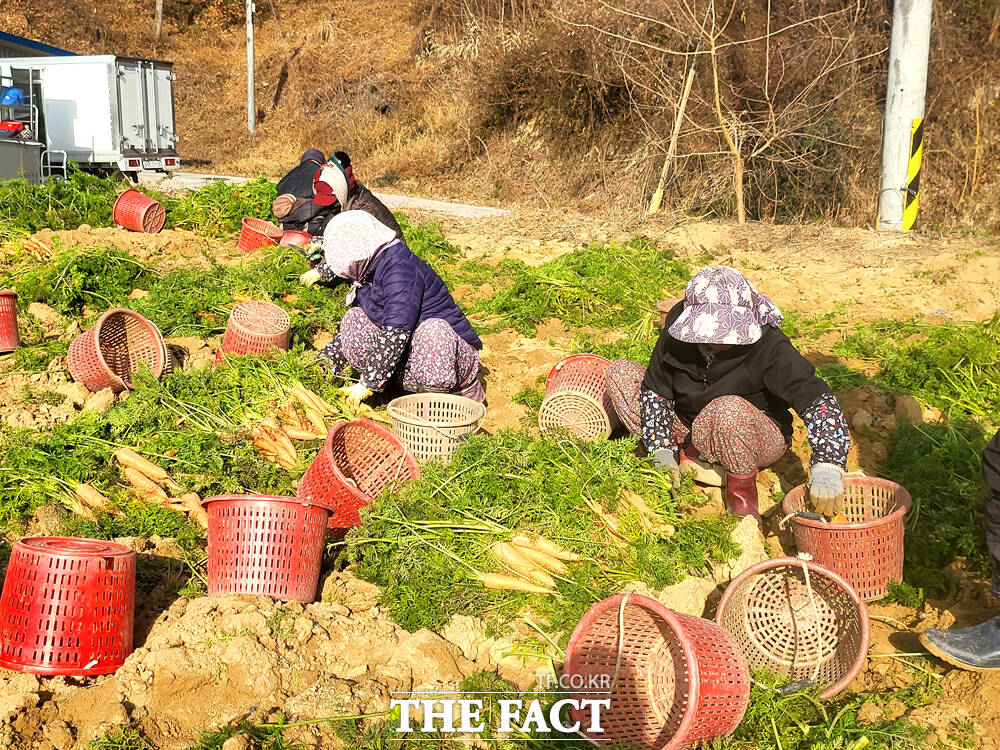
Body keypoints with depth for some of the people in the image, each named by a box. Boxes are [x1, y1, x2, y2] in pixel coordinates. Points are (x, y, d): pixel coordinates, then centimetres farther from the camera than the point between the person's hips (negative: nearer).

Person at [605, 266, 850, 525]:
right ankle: (688, 454, -7)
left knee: (730, 409, -42)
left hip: (756, 437, -4)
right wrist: (662, 451, -18)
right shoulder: (678, 332, -19)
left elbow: (818, 399, -30)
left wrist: (826, 467, -43)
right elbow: (655, 388, -8)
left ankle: (742, 490, -13)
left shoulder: (769, 348, -28)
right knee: (620, 372, -10)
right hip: (689, 426, 4)